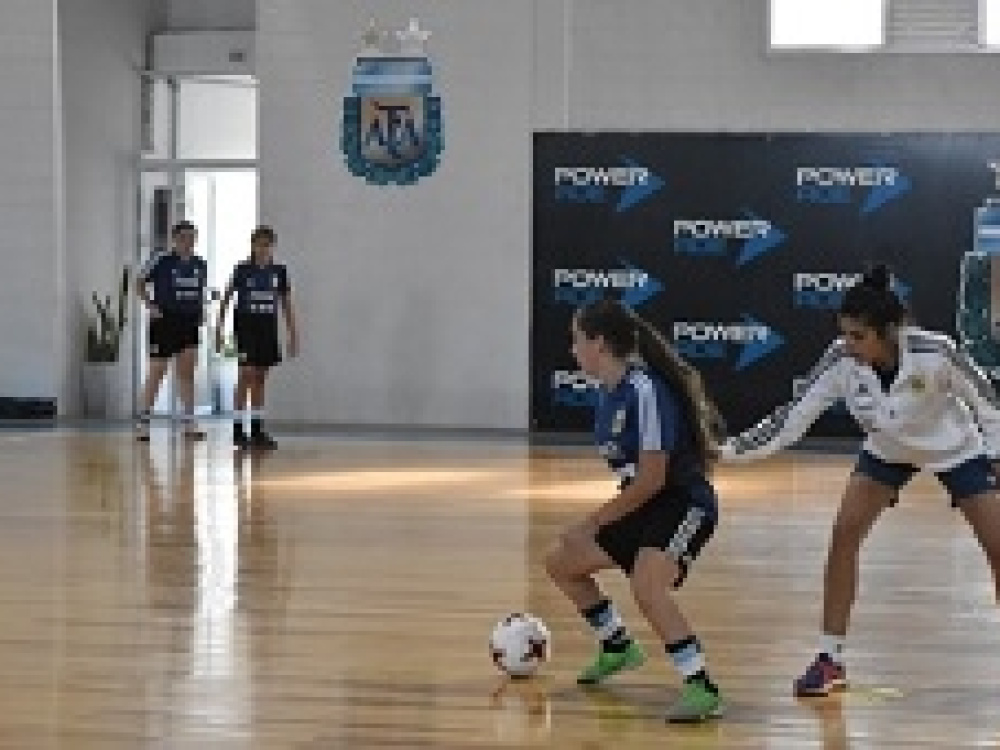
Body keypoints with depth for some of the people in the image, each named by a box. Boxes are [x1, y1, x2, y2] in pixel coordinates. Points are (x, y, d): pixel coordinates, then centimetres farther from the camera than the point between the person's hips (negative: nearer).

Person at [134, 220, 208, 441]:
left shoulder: (200, 265, 6)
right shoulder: (161, 261, -10)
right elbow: (140, 284, -3)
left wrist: (201, 310, 8)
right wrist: (151, 306, -12)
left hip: (189, 324, 4)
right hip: (164, 322, -4)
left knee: (187, 372, 1)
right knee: (157, 372, 1)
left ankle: (189, 422, 2)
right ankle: (143, 422, 11)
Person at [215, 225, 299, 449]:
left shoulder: (279, 271, 4)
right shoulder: (242, 270, -5)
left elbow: (286, 304, 9)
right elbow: (226, 298, 1)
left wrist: (293, 334, 7)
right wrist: (219, 328, -1)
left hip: (268, 328, 4)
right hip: (246, 326, -4)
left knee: (260, 378, 8)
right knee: (246, 375, -10)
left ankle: (257, 430, 13)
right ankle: (238, 430, -7)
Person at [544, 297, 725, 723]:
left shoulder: (644, 390, -24)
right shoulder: (609, 392, 3)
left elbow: (652, 477, -25)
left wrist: (594, 523, -19)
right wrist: (595, 524, 12)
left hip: (684, 504, -10)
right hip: (642, 505, 10)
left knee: (645, 584, -33)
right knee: (561, 563, 15)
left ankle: (702, 689, -27)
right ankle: (618, 648, 34)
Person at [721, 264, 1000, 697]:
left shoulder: (934, 353, -36)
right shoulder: (841, 362, -29)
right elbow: (790, 420, -25)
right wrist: (724, 451, -31)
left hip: (956, 449, -2)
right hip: (887, 450, 3)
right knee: (844, 534, -12)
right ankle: (830, 660, -3)